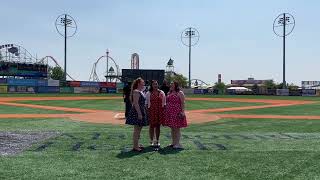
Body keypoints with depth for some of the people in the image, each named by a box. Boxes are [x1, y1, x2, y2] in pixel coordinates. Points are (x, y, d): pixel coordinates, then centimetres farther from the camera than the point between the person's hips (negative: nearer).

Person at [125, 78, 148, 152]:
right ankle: (135, 147, -2)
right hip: (137, 113, -10)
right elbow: (135, 103, -22)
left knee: (139, 130, 15)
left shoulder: (140, 92, 16)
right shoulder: (136, 92, -15)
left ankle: (137, 144, 24)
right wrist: (139, 113, -25)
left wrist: (142, 113, 22)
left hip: (141, 112, 10)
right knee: (136, 130, -6)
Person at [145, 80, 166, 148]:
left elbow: (164, 103, 10)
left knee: (158, 126, 8)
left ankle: (157, 141, 18)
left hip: (160, 111, 2)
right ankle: (152, 141, 13)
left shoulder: (162, 93, 8)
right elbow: (146, 104, 1)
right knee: (151, 126, 2)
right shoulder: (148, 93, 1)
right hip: (151, 111, -2)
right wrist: (146, 112, -6)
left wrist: (164, 112, 5)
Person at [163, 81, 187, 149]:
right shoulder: (169, 93, 16)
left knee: (177, 128, -3)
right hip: (170, 113, 7)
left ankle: (178, 143, 5)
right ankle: (173, 142, 21)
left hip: (177, 113, -7)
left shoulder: (180, 93, -4)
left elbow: (182, 103, -10)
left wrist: (182, 112, -17)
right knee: (172, 128, 12)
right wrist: (165, 111, 16)